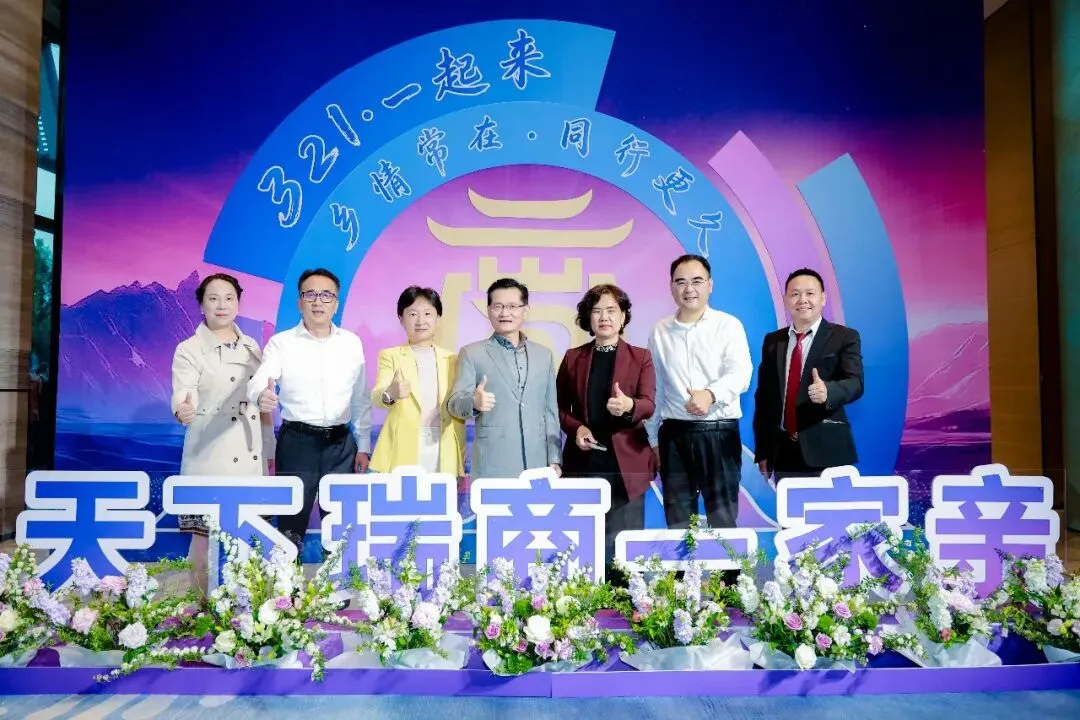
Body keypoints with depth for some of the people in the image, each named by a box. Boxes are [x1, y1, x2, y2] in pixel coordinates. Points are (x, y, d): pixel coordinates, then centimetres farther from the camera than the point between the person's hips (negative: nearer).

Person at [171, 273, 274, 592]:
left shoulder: (251, 347, 10)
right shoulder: (189, 350, -4)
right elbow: (182, 397, -17)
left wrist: (270, 450, 14)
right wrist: (184, 411, -41)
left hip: (250, 455, 4)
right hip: (210, 456, -4)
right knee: (205, 536, -1)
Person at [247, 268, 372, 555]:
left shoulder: (352, 343, 6)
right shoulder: (281, 343, -3)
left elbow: (361, 399, 10)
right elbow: (258, 381, -19)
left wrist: (363, 445, 8)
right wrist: (262, 396, -43)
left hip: (341, 444, 3)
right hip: (297, 443, -2)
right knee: (291, 524, 6)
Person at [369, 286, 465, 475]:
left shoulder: (452, 359, 12)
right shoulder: (390, 356, 5)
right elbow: (376, 397, -10)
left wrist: (461, 459, 5)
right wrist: (390, 394, -34)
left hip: (444, 453, 2)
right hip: (403, 451, -2)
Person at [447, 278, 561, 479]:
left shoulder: (544, 355, 12)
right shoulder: (472, 353, 2)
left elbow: (550, 411, 13)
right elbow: (454, 403, -4)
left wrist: (554, 459, 8)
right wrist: (474, 402, -26)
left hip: (537, 465, 3)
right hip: (492, 468, -3)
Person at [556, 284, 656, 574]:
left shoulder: (641, 357, 6)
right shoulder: (572, 357, 11)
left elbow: (648, 405, -6)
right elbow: (560, 407, 11)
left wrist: (628, 406, -28)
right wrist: (576, 428, -9)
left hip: (626, 462, -1)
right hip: (583, 462, 1)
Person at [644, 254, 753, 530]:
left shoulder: (728, 325, -1)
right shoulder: (659, 332, 8)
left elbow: (740, 373, -14)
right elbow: (654, 389, 11)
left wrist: (710, 394, -34)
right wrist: (653, 438, 11)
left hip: (719, 432, -3)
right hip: (674, 434, 3)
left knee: (723, 516, 3)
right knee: (677, 518, 10)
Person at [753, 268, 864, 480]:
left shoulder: (844, 337, 0)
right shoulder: (772, 341, 11)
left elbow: (855, 383, -12)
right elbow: (763, 395, 11)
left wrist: (828, 391, -36)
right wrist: (762, 450, 7)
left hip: (826, 451, -3)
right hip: (783, 451, 4)